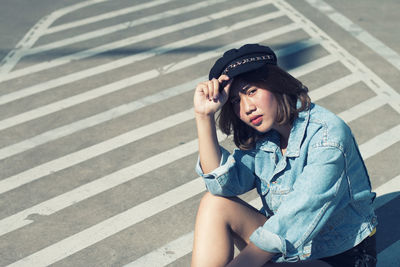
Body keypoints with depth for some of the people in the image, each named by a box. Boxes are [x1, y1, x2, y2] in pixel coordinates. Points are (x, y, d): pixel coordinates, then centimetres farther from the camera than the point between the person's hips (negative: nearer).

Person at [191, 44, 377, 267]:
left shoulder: (327, 135, -24)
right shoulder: (259, 139, -1)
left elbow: (294, 222, -29)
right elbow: (222, 184, -17)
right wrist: (204, 115, -22)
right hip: (283, 246, 7)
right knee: (216, 203, -16)